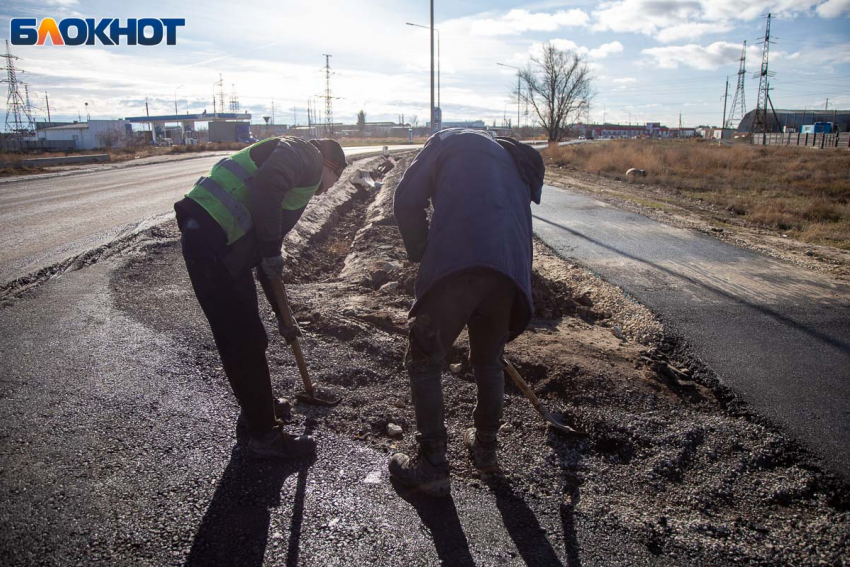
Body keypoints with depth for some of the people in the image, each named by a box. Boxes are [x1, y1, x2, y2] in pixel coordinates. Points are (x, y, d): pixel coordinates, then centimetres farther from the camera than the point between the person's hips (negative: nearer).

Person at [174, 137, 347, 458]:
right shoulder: (307, 155, 0)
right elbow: (266, 184, -25)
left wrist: (283, 318, 31)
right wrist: (272, 251, -14)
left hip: (224, 247, 10)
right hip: (212, 246, -10)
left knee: (248, 336, 23)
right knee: (244, 342, 0)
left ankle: (258, 407, 44)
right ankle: (264, 434, 14)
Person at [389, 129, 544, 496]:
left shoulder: (449, 140, 21)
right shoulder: (516, 166, 35)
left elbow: (406, 201, 6)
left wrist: (423, 253, 19)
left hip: (454, 266, -5)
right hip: (511, 273, 6)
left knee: (423, 362, 11)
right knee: (489, 363, 25)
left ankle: (432, 468, 17)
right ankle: (486, 448, 41)